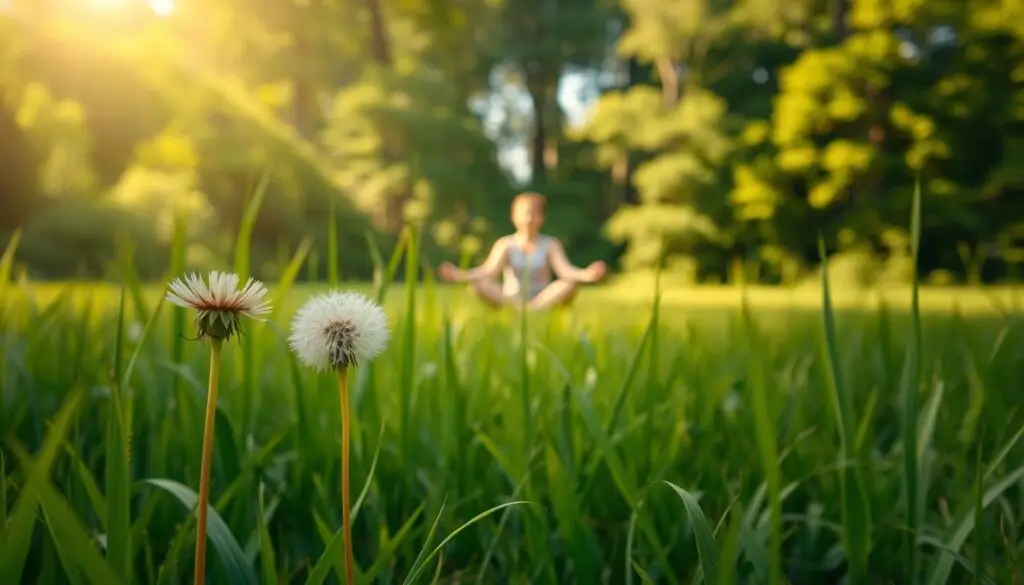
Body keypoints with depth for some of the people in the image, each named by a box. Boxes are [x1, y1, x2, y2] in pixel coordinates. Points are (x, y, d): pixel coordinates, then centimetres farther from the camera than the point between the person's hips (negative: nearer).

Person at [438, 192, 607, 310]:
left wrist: (587, 275, -36)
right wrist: (460, 275, -33)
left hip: (543, 302, 0)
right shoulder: (505, 244, 4)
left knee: (571, 283, -26)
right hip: (510, 303, 0)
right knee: (477, 283, -26)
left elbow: (566, 271, -12)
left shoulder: (551, 244, 4)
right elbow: (488, 271, -12)